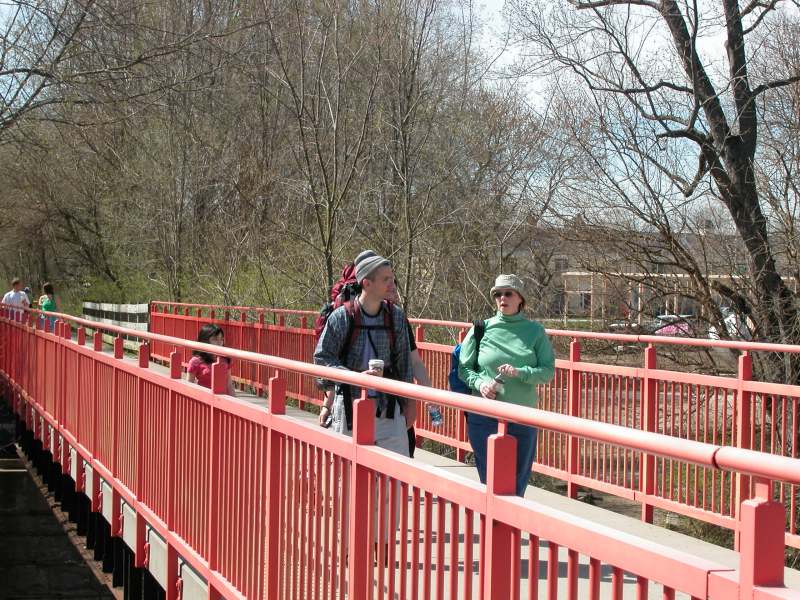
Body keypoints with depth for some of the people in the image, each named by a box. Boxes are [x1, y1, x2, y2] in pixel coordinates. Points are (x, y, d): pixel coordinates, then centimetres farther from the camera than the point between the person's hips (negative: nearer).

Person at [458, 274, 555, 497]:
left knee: (518, 482, 10)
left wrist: (519, 372, -18)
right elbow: (464, 368, 5)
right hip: (484, 419, -1)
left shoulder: (535, 331, 3)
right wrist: (480, 383, -14)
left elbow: (549, 371, -2)